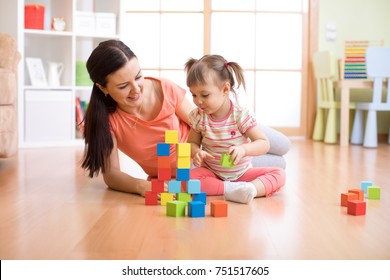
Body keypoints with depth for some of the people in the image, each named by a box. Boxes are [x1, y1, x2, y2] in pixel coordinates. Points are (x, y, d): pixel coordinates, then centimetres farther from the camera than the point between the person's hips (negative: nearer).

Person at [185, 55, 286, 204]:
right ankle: (230, 188, -34)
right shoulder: (198, 116, -7)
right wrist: (196, 152, -20)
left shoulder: (241, 115, -16)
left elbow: (264, 144, -17)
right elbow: (192, 142, 5)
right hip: (211, 173, 1)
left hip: (242, 173, -1)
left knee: (279, 174, -21)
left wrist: (243, 149, -37)